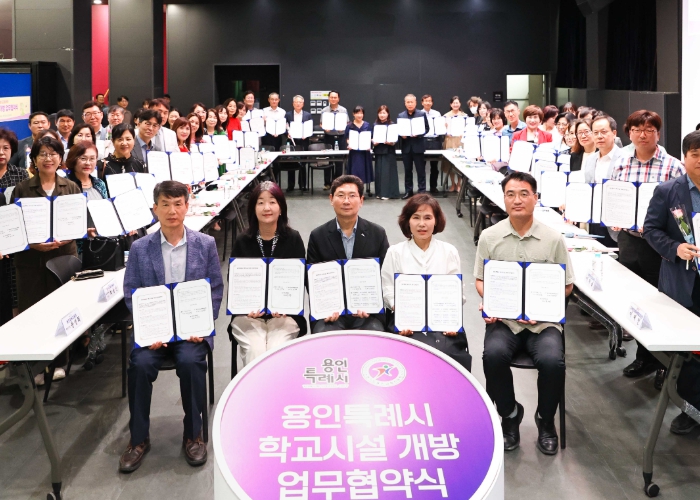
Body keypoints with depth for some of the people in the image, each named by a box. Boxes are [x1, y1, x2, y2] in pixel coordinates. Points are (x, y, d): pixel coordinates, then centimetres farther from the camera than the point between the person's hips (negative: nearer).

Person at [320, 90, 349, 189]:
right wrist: (325, 128, -14)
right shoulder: (324, 111, 3)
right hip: (328, 137, 0)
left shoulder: (343, 110, 4)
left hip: (340, 137, 0)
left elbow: (347, 123, 6)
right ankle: (327, 183, 10)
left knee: (339, 161, 3)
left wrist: (343, 127, -13)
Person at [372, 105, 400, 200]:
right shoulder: (375, 125, 8)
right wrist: (373, 142, -10)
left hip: (389, 151, -3)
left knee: (387, 171, -5)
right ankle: (379, 192, 12)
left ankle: (387, 193, -2)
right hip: (378, 151, 4)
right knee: (378, 171, 4)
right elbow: (372, 137, 10)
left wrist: (392, 142, -21)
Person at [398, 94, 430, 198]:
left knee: (420, 170, 2)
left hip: (418, 145, -2)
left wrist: (418, 134, -16)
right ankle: (408, 191, 17)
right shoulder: (400, 115, 5)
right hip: (406, 146, 2)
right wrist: (401, 135, -13)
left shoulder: (422, 114, -1)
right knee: (407, 170, 9)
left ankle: (422, 191, 8)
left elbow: (427, 128, 0)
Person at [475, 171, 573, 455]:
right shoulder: (490, 237, 5)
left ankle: (546, 421, 4)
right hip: (503, 319, 1)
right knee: (493, 354, -31)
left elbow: (566, 286, 7)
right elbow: (480, 280, 13)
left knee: (552, 360, -29)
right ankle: (509, 416, -1)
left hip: (543, 320, 0)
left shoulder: (553, 239, 3)